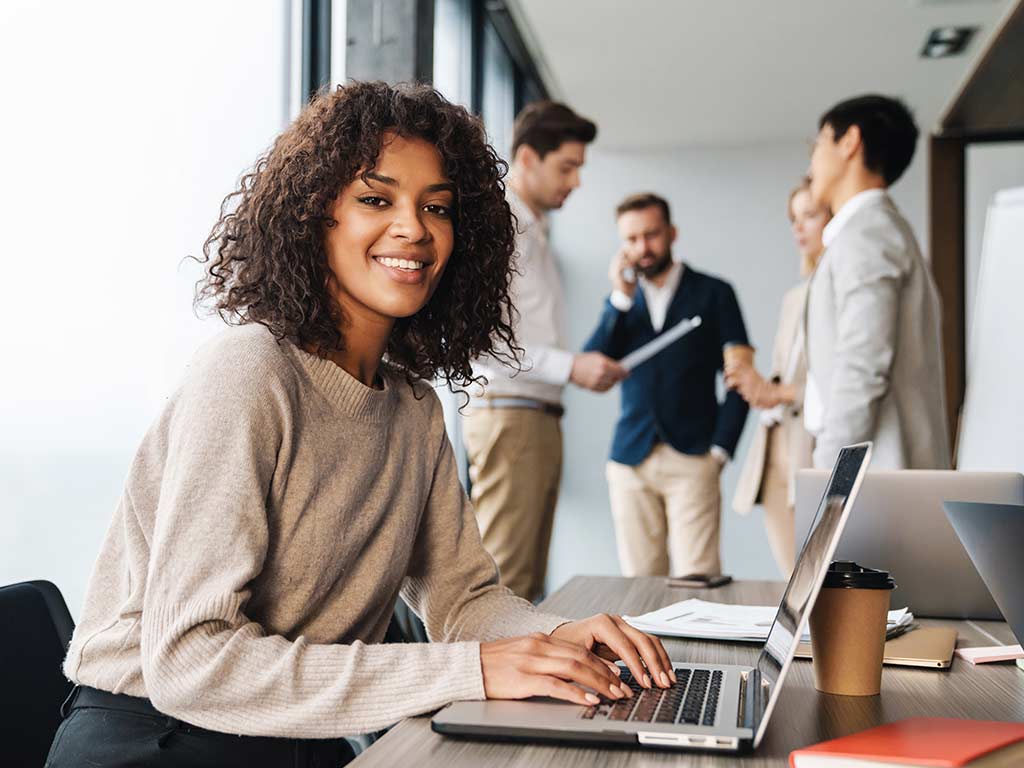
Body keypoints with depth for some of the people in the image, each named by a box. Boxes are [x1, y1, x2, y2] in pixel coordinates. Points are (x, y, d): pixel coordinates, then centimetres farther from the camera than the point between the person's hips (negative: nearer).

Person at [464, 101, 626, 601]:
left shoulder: (534, 230, 22)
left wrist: (584, 367, 8)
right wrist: (570, 366, -20)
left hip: (540, 416, 9)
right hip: (508, 414, -9)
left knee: (528, 581, 10)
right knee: (504, 579, -9)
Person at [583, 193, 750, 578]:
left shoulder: (712, 293, 6)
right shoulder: (621, 302, 16)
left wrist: (719, 450, -4)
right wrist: (621, 298, -3)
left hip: (692, 460, -3)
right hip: (631, 460, 3)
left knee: (697, 581, -10)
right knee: (640, 581, 3)